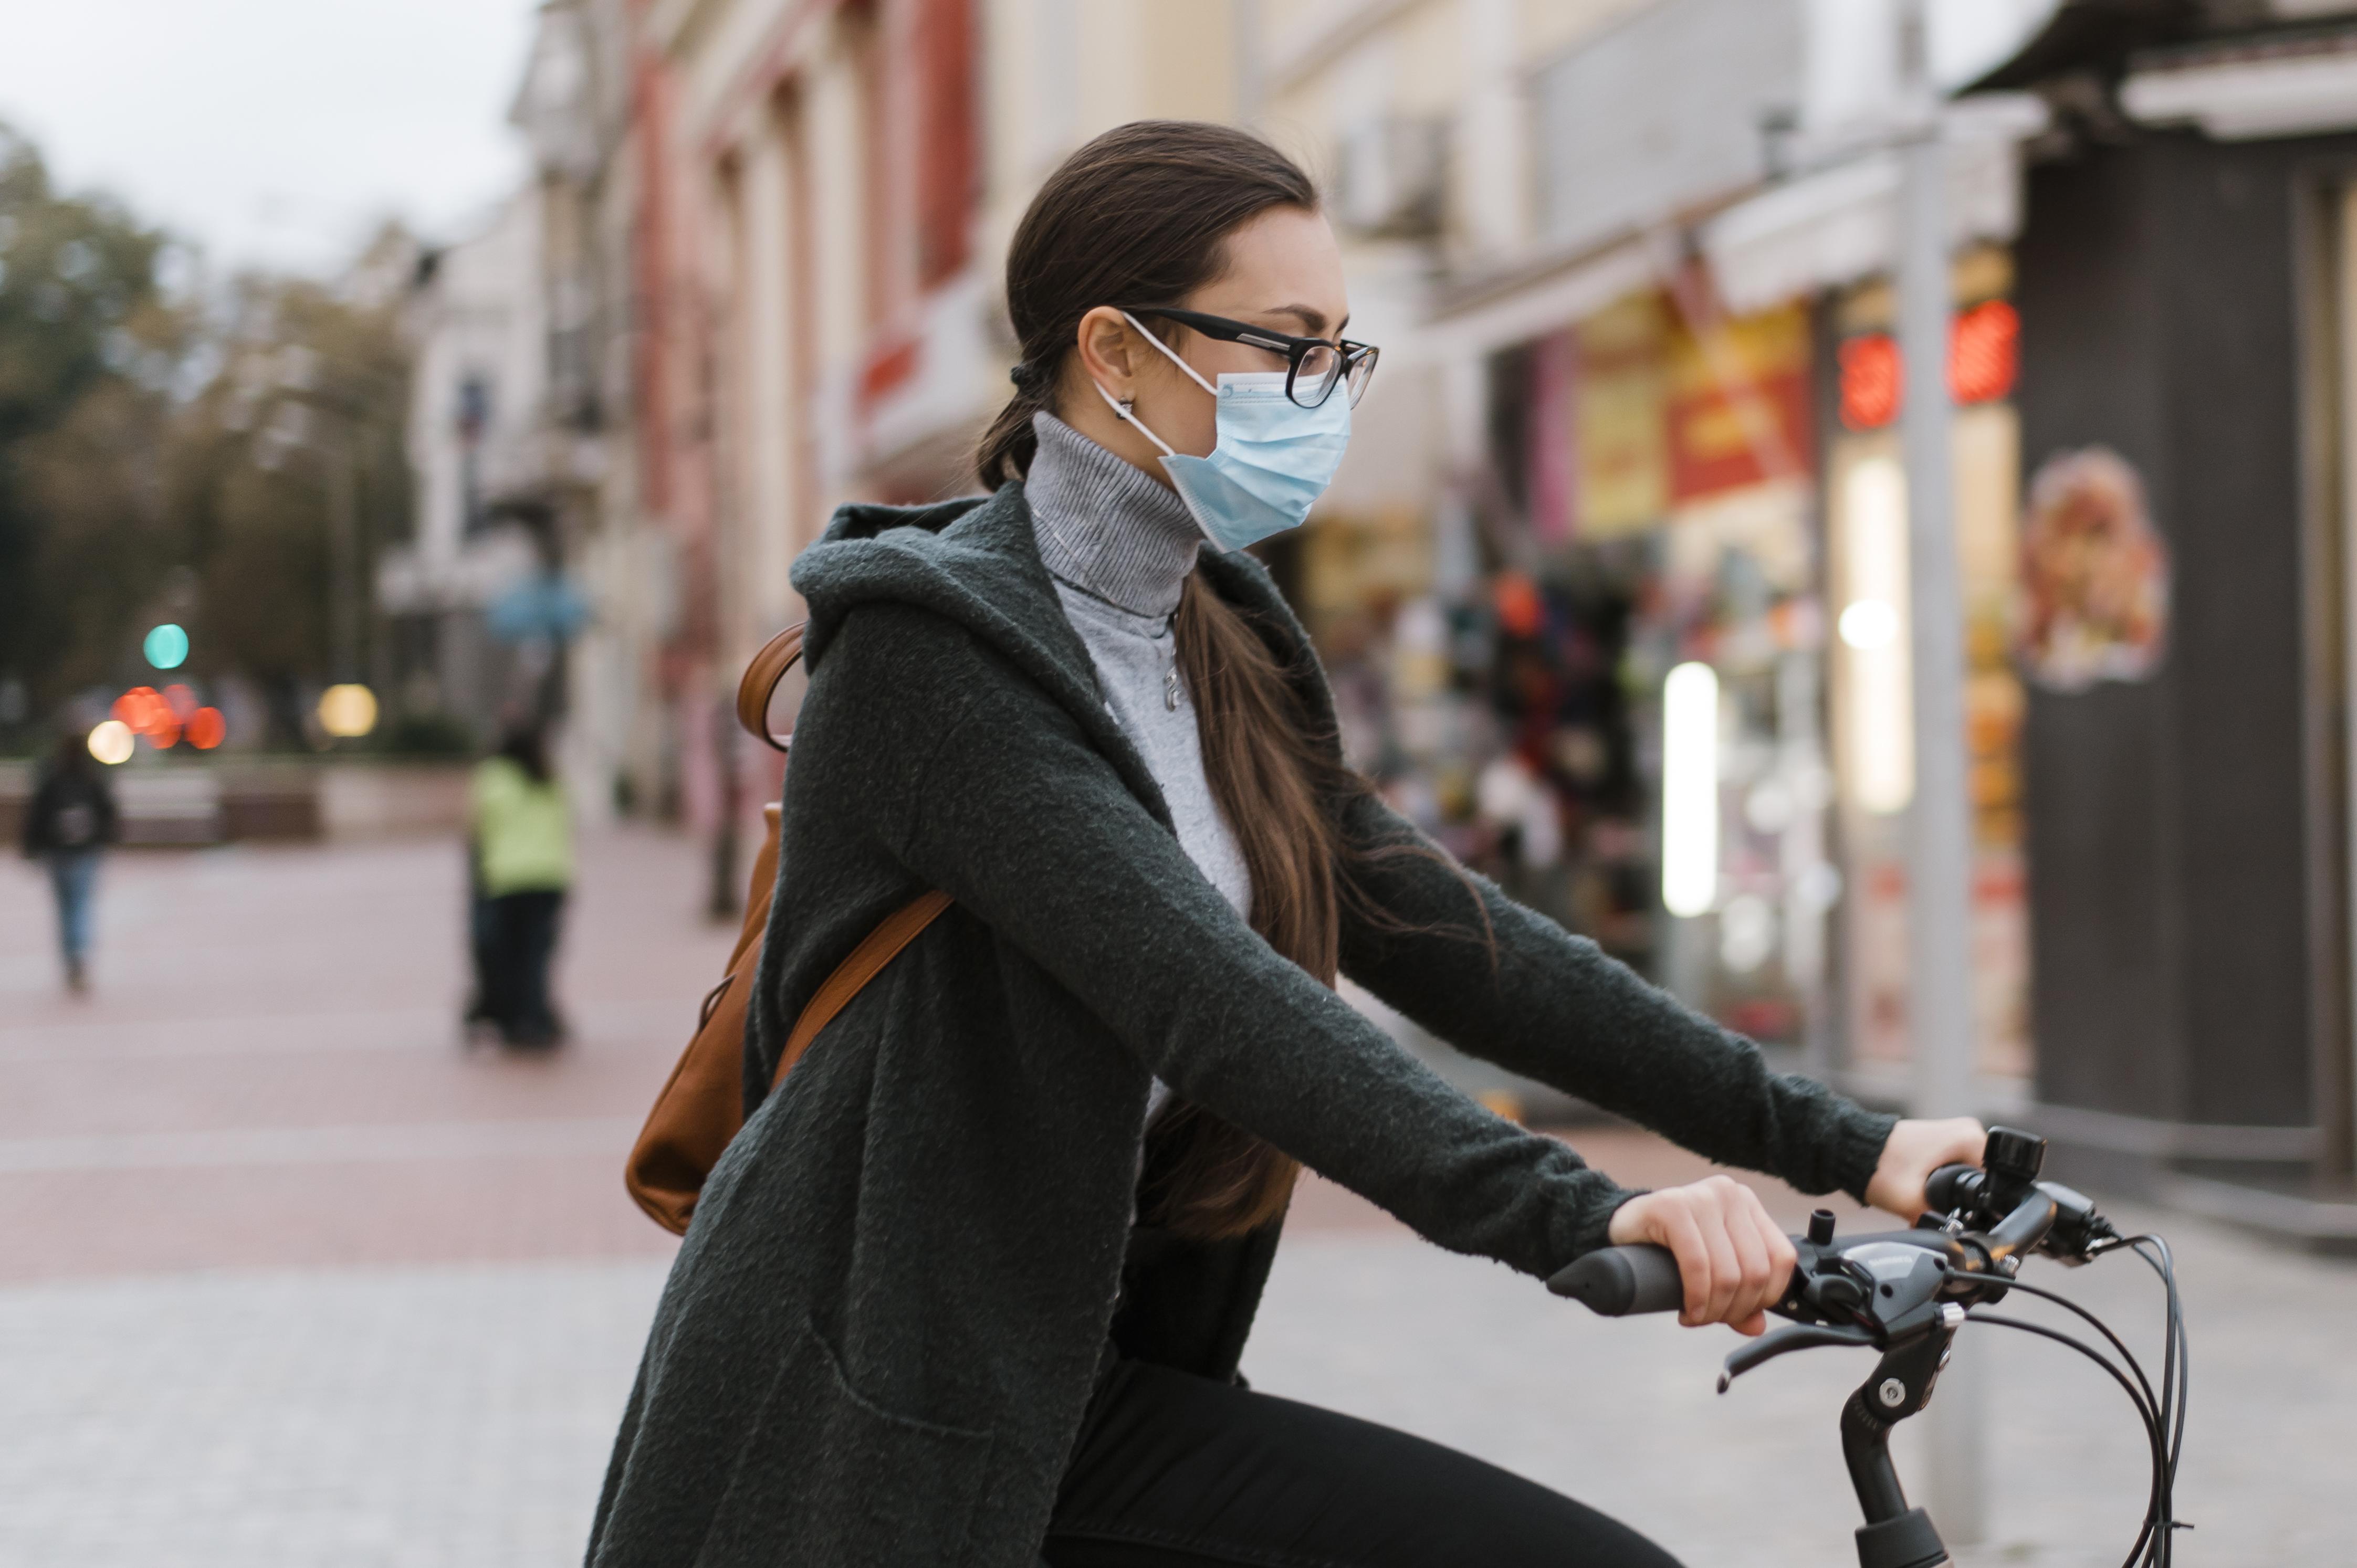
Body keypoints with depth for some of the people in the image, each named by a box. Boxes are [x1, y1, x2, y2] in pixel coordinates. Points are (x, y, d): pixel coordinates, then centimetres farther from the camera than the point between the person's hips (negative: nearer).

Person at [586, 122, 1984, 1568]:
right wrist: (1575, 1216, -37)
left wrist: (1839, 1146, 1)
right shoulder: (935, 643, -16)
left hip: (1083, 1401, 7)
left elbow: (1448, 940, 7)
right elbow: (1199, 994, -29)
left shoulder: (1223, 648, 9)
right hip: (869, 1435, -7)